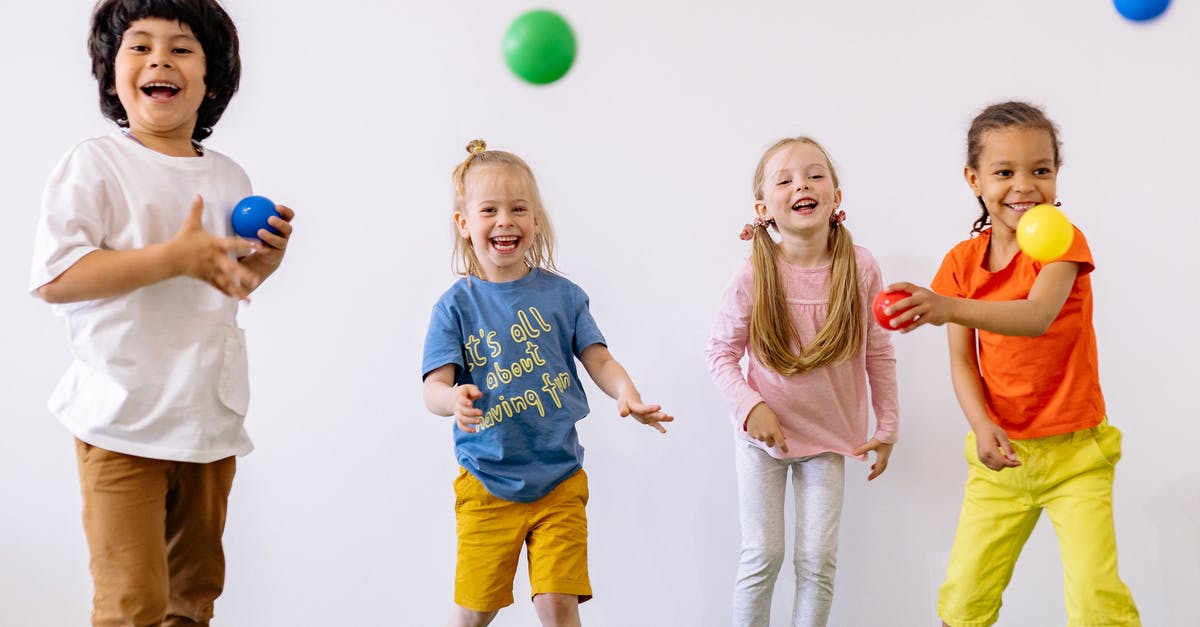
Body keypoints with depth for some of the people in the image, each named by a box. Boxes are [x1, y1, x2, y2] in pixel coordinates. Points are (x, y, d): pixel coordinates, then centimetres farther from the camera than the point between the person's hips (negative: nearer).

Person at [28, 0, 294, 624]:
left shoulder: (229, 178, 11)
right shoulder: (95, 163, -9)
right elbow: (53, 279, -19)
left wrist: (264, 260, 2)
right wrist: (175, 257, -23)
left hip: (209, 418, 6)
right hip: (123, 419, -6)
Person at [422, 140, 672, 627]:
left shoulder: (561, 294, 1)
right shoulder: (457, 305, -4)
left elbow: (598, 359, 0)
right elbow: (435, 386, -11)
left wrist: (627, 394, -22)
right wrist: (454, 399, -35)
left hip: (559, 480, 1)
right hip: (488, 484, -1)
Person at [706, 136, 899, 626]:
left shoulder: (860, 269, -11)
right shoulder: (754, 277, -15)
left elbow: (879, 355, -1)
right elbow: (721, 352, -6)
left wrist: (887, 429, 3)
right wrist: (750, 407, -20)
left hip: (829, 438, 1)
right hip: (763, 436, -1)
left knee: (818, 560, 3)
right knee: (762, 556, 3)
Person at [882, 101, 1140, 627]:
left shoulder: (1063, 241, -8)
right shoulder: (962, 262, 3)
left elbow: (1037, 316, -27)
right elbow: (962, 360, 1)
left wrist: (949, 307, -42)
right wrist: (983, 425, -17)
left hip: (1074, 451, -3)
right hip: (1001, 454, 3)